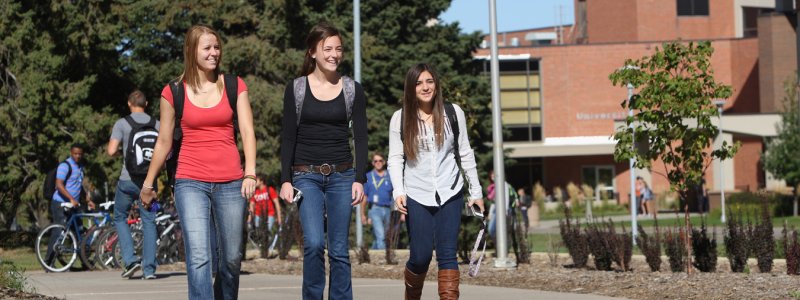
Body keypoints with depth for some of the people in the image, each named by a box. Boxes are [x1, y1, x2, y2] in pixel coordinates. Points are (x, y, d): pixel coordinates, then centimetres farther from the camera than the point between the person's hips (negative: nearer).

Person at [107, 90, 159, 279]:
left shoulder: (122, 123, -4)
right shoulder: (156, 124, 4)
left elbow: (111, 151, -13)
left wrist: (118, 151, 10)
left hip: (128, 180, -2)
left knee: (120, 217, 15)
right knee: (148, 222, 6)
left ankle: (130, 260, 1)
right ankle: (149, 269, 2)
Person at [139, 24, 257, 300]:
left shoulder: (234, 86, 6)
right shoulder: (174, 92, 3)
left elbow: (247, 132, 0)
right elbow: (164, 142, 12)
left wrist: (250, 173, -14)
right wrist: (148, 184, 17)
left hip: (230, 183, 2)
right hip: (191, 183, -2)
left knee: (232, 259, 7)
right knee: (199, 258, -15)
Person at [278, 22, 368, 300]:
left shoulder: (352, 90, 5)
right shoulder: (296, 89, 2)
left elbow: (360, 138, 4)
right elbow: (288, 138, 2)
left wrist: (359, 179, -4)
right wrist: (285, 180, -4)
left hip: (341, 176, 2)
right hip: (306, 175, -1)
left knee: (339, 249, 2)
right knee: (314, 243, -16)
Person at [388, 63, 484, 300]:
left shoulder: (453, 113, 3)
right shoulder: (400, 119, 0)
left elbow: (465, 154, 9)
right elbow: (395, 159, 1)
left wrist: (475, 191, 10)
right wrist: (399, 192, -12)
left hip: (450, 194, 1)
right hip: (416, 196, -1)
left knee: (447, 254, -4)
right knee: (421, 256, -1)